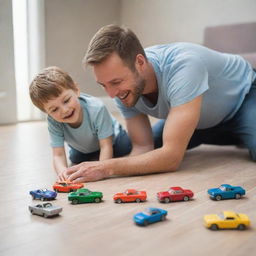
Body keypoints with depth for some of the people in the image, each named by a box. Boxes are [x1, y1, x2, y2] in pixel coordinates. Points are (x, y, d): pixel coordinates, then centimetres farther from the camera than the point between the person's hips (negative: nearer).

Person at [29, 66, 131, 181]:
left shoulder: (96, 108, -43)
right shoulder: (53, 121, -34)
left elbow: (106, 146, -38)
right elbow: (58, 155, -35)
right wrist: (62, 171, -58)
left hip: (111, 140, -2)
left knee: (125, 147, -16)